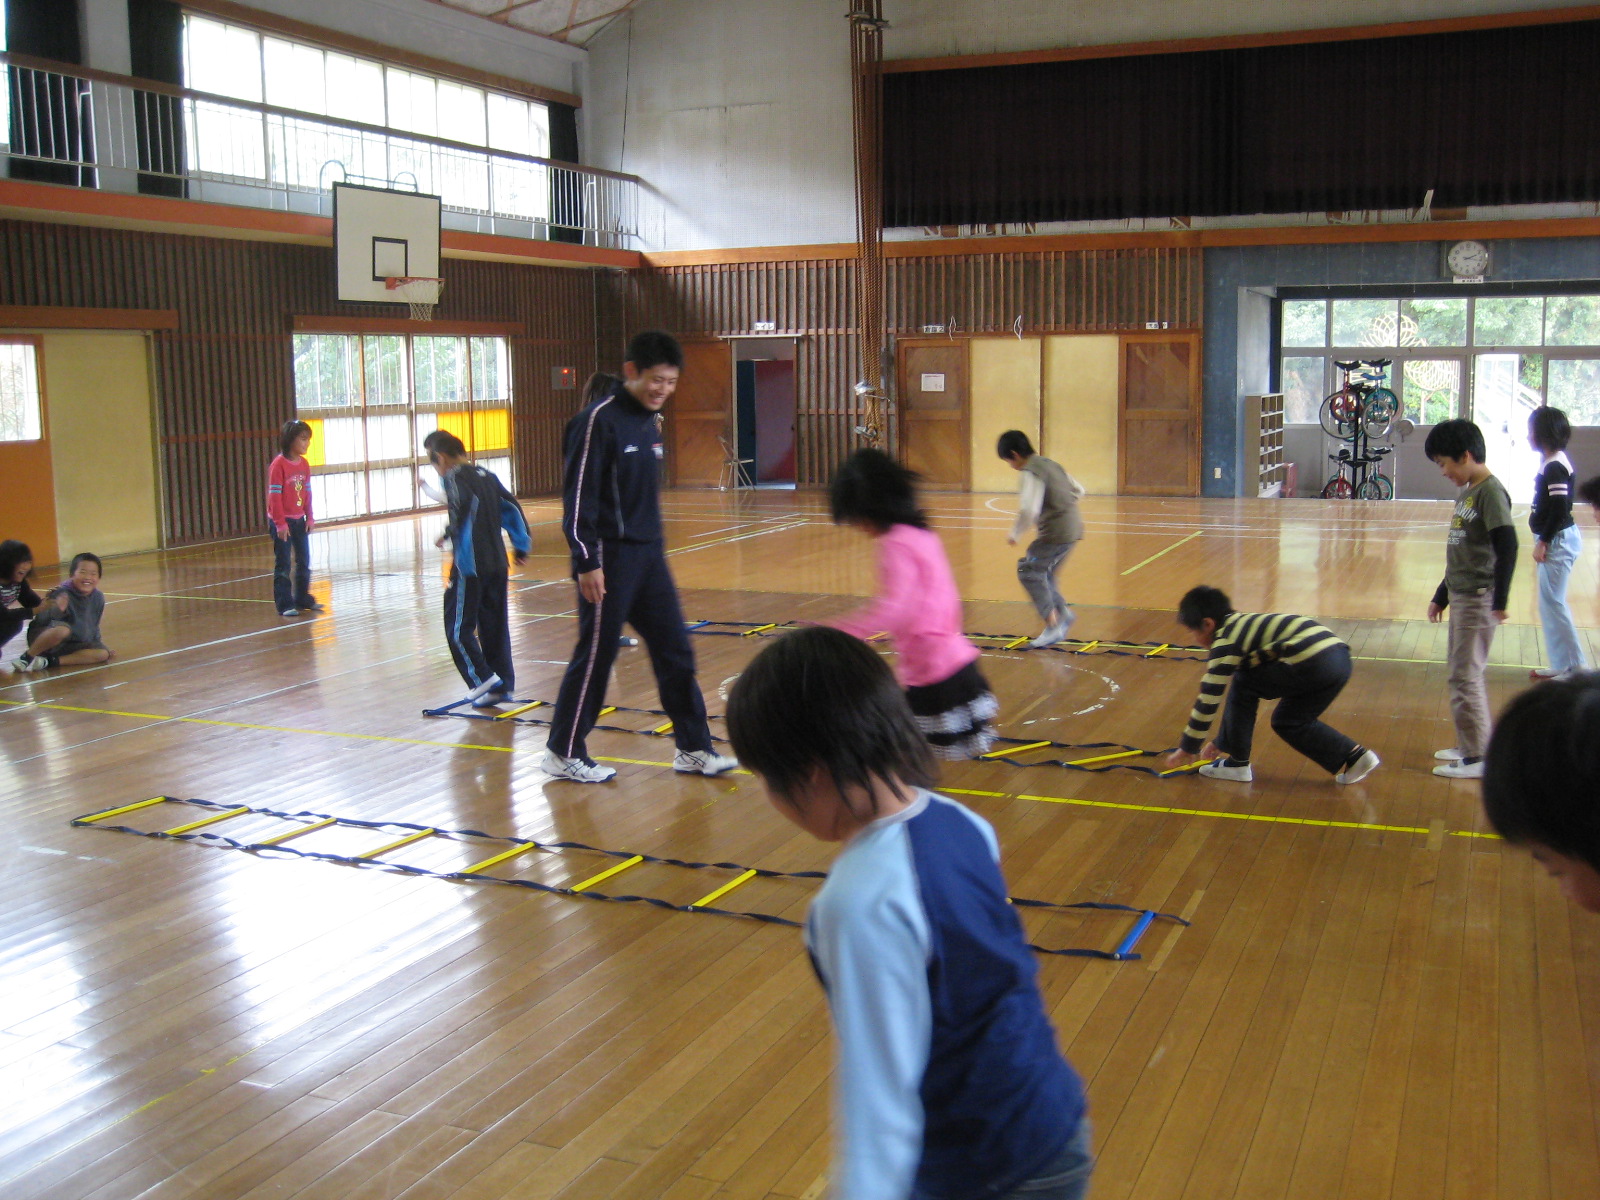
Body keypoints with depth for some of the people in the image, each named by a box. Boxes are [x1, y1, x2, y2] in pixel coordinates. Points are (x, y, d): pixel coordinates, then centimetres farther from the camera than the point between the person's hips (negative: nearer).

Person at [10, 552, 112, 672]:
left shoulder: (98, 598, -4)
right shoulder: (61, 593, -21)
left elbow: (94, 626, 12)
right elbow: (40, 621, -23)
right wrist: (57, 610, -41)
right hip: (43, 638, -6)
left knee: (103, 653, -15)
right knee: (62, 629, -38)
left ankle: (50, 661, -17)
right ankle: (27, 657, -17)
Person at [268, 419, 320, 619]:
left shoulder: (304, 464, 5)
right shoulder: (279, 465, -16)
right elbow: (274, 496, -16)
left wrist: (309, 518, 6)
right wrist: (280, 524, -18)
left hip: (299, 520, 7)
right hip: (282, 522, -7)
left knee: (304, 561, 14)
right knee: (283, 564, -1)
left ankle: (303, 599, 27)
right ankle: (285, 605, 3)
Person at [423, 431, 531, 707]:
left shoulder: (455, 477, -7)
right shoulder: (487, 475, 15)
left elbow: (465, 506, -26)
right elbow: (511, 507, 16)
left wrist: (448, 534, -15)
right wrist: (521, 546, 21)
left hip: (470, 567, -8)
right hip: (498, 565, 8)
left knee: (458, 628, 1)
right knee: (495, 627, 12)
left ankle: (484, 680, -6)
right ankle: (503, 685, 13)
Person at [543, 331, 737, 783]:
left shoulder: (650, 419, 11)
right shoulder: (599, 419, -14)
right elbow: (578, 495, -17)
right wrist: (587, 562, -20)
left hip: (649, 555, 8)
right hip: (609, 558, -8)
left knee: (675, 651, 8)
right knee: (595, 655, 1)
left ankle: (693, 749, 17)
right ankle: (564, 753, 16)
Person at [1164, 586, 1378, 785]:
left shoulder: (1225, 640, 0)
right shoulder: (1245, 624, 27)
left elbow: (1209, 700, 2)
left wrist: (1188, 749, 12)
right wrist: (1222, 741, 40)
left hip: (1312, 665, -9)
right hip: (1340, 660, 9)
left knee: (1244, 684, 6)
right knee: (1289, 722, 23)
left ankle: (1237, 765, 11)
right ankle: (1354, 757, 19)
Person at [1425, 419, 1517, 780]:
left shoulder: (1490, 492, -14)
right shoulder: (1467, 492, 14)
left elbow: (1507, 547, -22)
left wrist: (1500, 599, -26)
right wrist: (1441, 596, 26)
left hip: (1479, 599, -9)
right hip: (1461, 596, 9)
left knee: (1465, 675, -6)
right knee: (1465, 673, 15)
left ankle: (1476, 758, 0)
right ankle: (1472, 746, 25)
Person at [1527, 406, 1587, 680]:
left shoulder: (1555, 467, -19)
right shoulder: (1554, 462, 10)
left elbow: (1559, 509, -23)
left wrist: (1543, 542, -18)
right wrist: (1544, 540, 15)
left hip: (1558, 541, -10)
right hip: (1556, 539, 10)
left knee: (1553, 602, -4)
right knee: (1550, 602, 15)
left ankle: (1576, 667, 2)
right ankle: (1562, 664, 22)